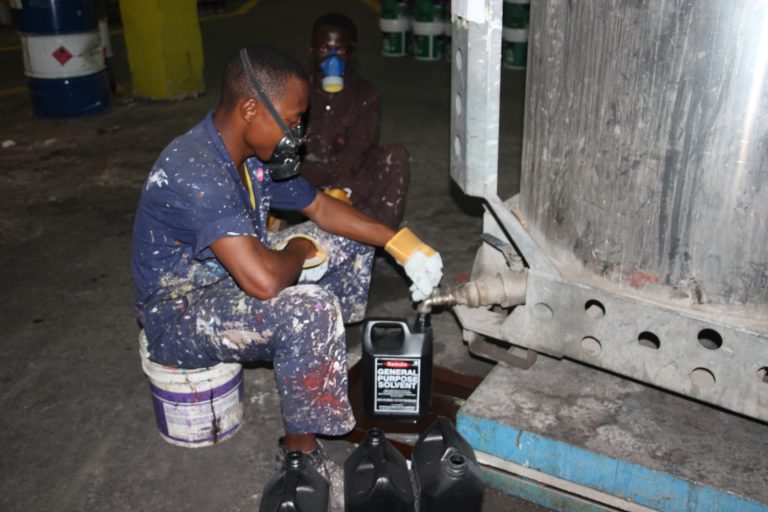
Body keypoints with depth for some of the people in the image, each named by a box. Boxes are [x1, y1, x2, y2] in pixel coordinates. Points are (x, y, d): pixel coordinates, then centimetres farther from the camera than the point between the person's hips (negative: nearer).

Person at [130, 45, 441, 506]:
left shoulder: (255, 154, -4)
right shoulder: (195, 173, -34)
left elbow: (323, 209, 5)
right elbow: (264, 280, -44)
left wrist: (404, 245, -5)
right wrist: (300, 250, -20)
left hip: (229, 280, 9)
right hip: (178, 315, -9)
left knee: (349, 244, 8)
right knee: (309, 308, -34)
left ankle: (332, 368, 19)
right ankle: (302, 449, -14)